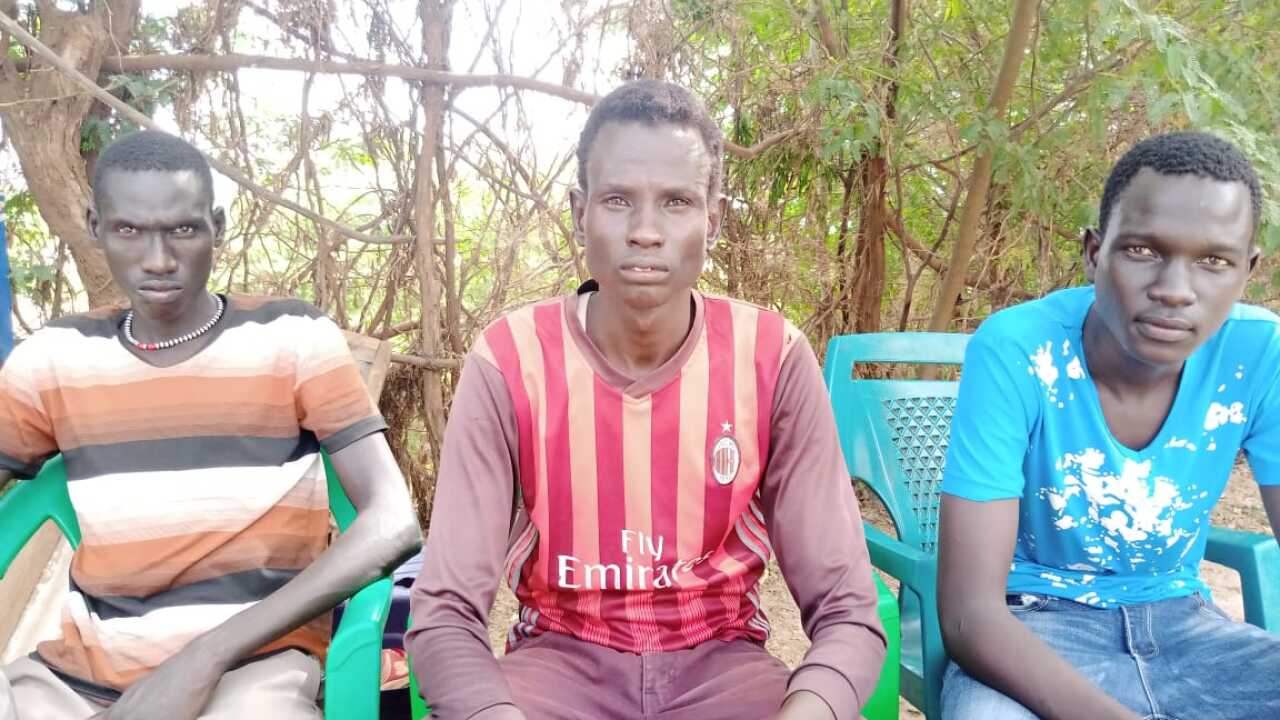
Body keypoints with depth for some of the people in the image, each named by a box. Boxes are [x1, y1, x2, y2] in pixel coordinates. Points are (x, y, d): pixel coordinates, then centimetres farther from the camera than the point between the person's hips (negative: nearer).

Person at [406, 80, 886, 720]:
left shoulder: (773, 360, -13)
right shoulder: (509, 363, -14)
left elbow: (847, 614, -12)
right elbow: (444, 615, -15)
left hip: (720, 661, 1)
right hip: (561, 657, 0)